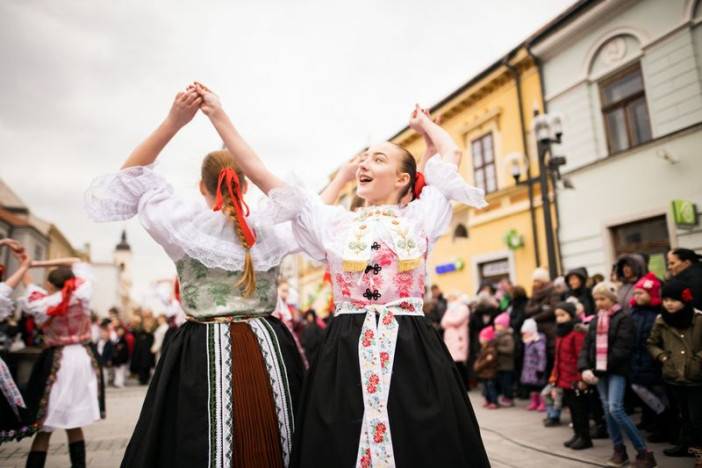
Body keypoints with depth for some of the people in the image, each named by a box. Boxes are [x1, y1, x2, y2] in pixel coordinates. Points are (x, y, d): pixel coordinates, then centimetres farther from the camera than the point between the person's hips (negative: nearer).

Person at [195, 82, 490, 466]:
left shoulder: (418, 217, 9)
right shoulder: (332, 221, 9)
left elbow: (451, 154, 14)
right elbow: (259, 173, 8)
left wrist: (424, 124, 32)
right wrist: (217, 115, 7)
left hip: (412, 354, 0)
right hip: (345, 356, 1)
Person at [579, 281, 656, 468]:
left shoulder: (624, 318, -6)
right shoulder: (594, 321, 13)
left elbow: (623, 348, -13)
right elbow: (586, 346, 9)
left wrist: (605, 367, -13)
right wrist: (585, 368, -7)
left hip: (616, 370, -6)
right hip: (599, 371, 6)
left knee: (615, 409, -15)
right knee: (607, 410, 8)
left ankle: (644, 452, -3)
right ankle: (619, 450, 19)